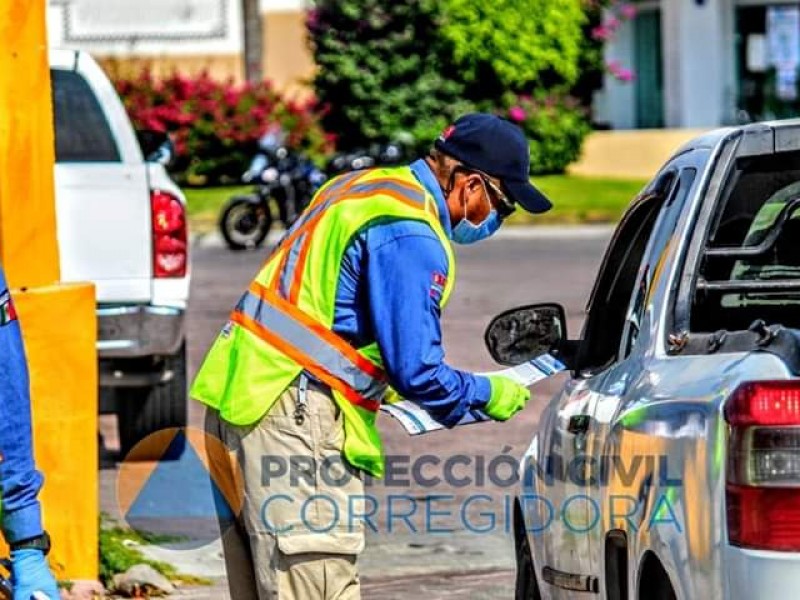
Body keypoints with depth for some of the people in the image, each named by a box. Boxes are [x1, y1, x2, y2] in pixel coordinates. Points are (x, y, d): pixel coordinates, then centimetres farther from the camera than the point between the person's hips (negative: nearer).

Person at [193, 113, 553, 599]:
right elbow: (417, 371, -15)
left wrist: (382, 384, 27)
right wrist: (486, 395, 2)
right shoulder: (411, 237, -14)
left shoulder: (366, 187, 18)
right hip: (294, 414, -10)